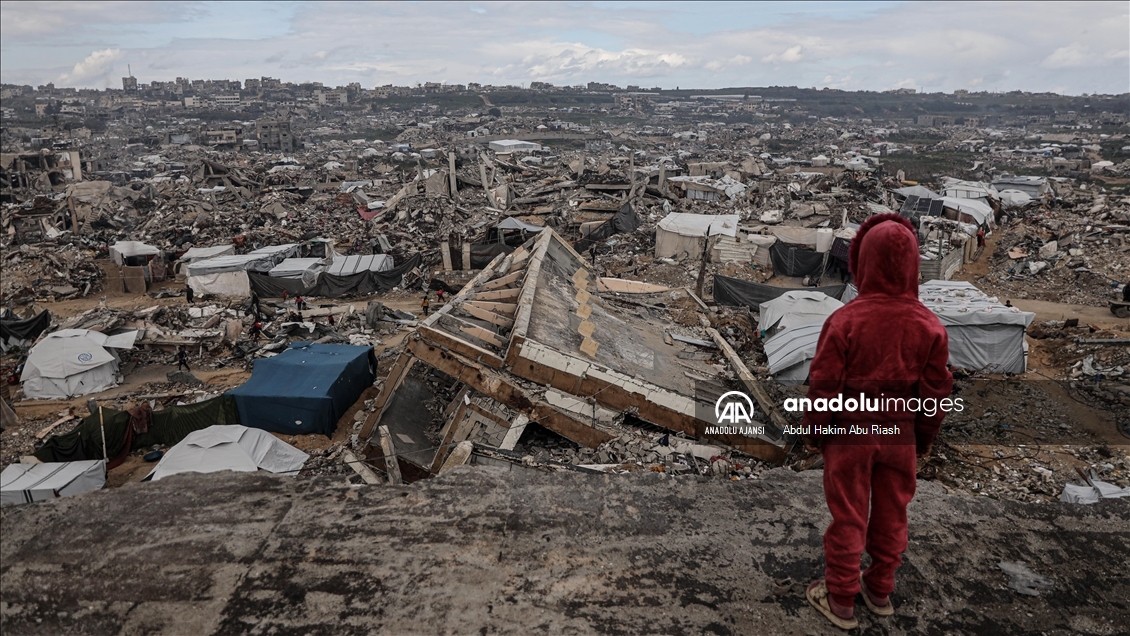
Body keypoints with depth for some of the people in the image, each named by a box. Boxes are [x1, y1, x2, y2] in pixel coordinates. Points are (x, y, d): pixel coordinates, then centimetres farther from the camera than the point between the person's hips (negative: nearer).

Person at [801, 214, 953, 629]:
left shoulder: (844, 320, -21)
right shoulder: (929, 326, -10)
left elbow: (824, 385, -14)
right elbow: (936, 391, -1)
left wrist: (813, 431, 0)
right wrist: (924, 439, 14)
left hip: (850, 432, -3)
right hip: (900, 435, 3)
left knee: (848, 516, 10)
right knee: (890, 514, 19)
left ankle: (841, 600, 24)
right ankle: (881, 590, 36)